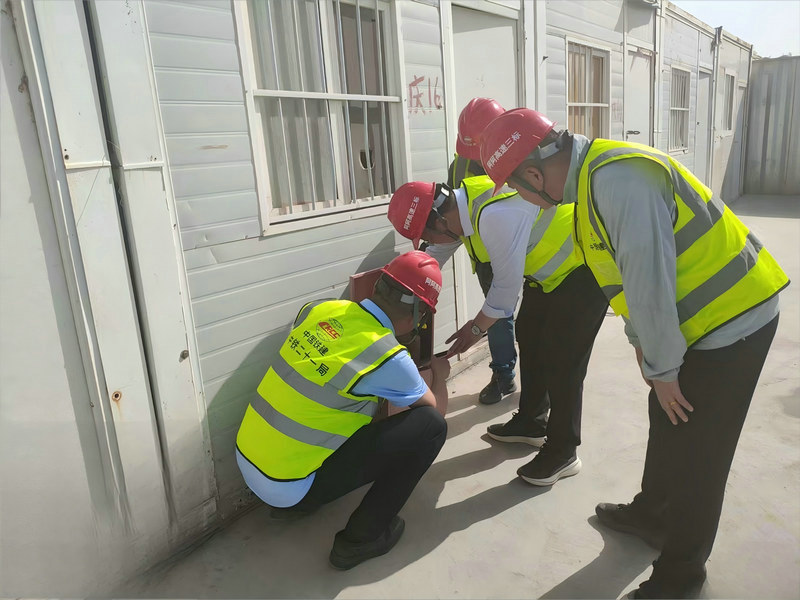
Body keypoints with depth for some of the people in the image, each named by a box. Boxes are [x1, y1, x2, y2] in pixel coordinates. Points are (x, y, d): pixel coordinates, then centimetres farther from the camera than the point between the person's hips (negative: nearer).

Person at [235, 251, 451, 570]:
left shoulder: (321, 309, -3)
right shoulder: (390, 360, -19)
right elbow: (436, 410, 1)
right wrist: (439, 375, 21)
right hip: (287, 485, -7)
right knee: (430, 426, -7)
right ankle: (362, 536, 6)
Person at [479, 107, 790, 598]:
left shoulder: (618, 179, -29)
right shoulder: (593, 175, 3)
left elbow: (649, 281, -28)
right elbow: (628, 270, 10)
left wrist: (663, 369, -17)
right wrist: (642, 344, 12)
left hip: (732, 322, -9)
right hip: (702, 317, 9)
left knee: (696, 451, 4)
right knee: (668, 421, 22)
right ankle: (653, 514, 44)